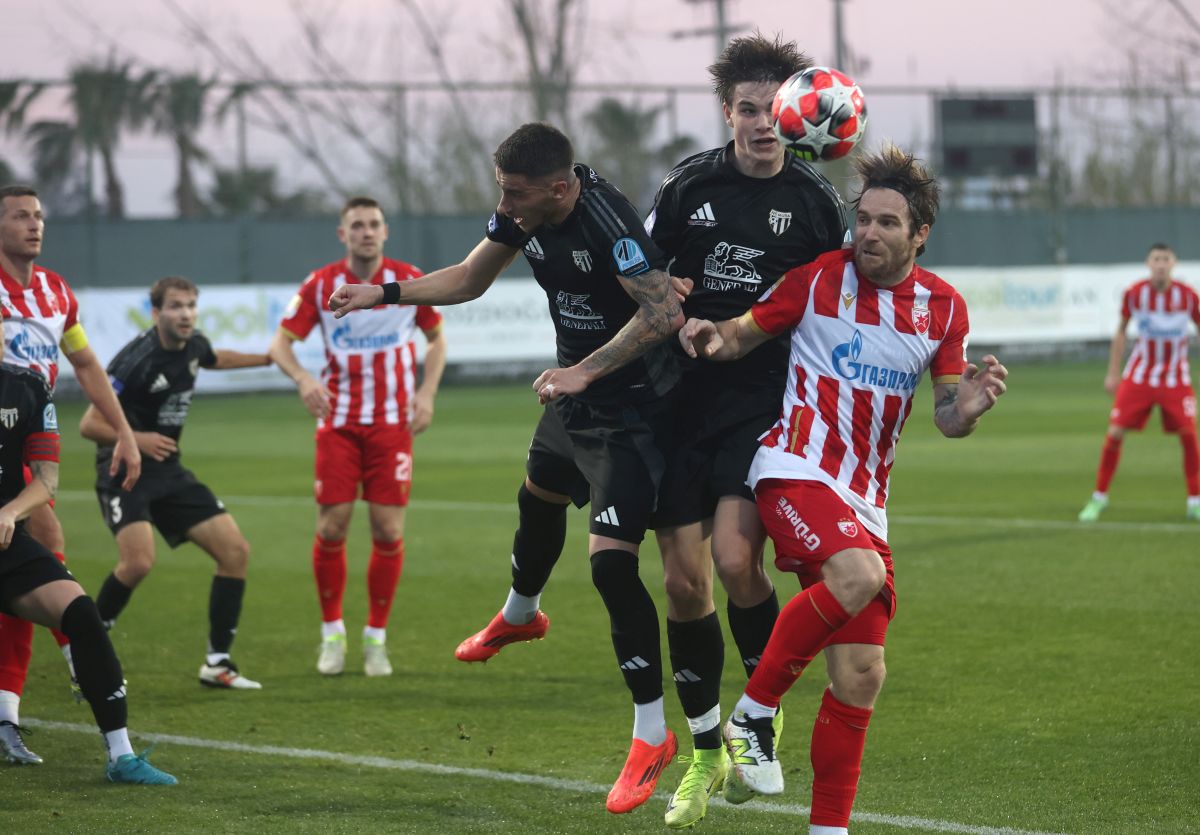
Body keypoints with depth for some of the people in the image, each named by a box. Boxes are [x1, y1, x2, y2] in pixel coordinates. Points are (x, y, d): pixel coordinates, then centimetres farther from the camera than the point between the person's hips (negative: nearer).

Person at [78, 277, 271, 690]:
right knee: (139, 561, -28)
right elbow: (89, 425, -18)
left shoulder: (193, 345, 2)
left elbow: (215, 359, 30)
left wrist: (271, 357, 33)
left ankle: (217, 662, 6)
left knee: (235, 550, -2)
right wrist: (136, 439, -32)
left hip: (169, 472, 8)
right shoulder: (136, 360, -21)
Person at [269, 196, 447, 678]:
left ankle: (376, 637, 10)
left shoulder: (409, 281, -1)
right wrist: (302, 378, -24)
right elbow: (281, 343, -3)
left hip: (392, 422, 0)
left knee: (388, 530, -4)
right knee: (331, 528, -5)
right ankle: (332, 634, 12)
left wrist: (427, 391, -2)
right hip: (338, 421, 0)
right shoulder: (320, 285, -3)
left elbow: (436, 338, 13)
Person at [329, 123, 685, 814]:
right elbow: (469, 279, 11)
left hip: (631, 409, -9)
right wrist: (385, 293, 2)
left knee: (610, 562, -17)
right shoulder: (523, 213, -4)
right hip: (576, 394, 9)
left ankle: (652, 735, -6)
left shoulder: (606, 221, -31)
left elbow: (664, 311, -37)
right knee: (538, 496, 32)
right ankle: (519, 616, 66)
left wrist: (584, 371, -38)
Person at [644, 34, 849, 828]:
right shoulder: (690, 184, 2)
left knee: (736, 558, -22)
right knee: (684, 580, 1)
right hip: (688, 399, 2)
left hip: (768, 403, -2)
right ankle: (705, 754, 19)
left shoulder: (817, 201, 1)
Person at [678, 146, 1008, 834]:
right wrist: (708, 336, -16)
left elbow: (947, 417, 5)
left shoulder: (944, 307, 6)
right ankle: (754, 713, -18)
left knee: (861, 674, 0)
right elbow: (744, 334, 6)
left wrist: (971, 405, -18)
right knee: (859, 576, -34)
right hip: (796, 468, -5)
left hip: (866, 499, 5)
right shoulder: (820, 278, -3)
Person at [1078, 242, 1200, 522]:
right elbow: (1121, 332, 6)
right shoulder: (1134, 293, -8)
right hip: (1139, 375, 1)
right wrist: (1113, 373, 7)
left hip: (1176, 378, 0)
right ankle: (1099, 497, 10)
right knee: (1114, 433, -6)